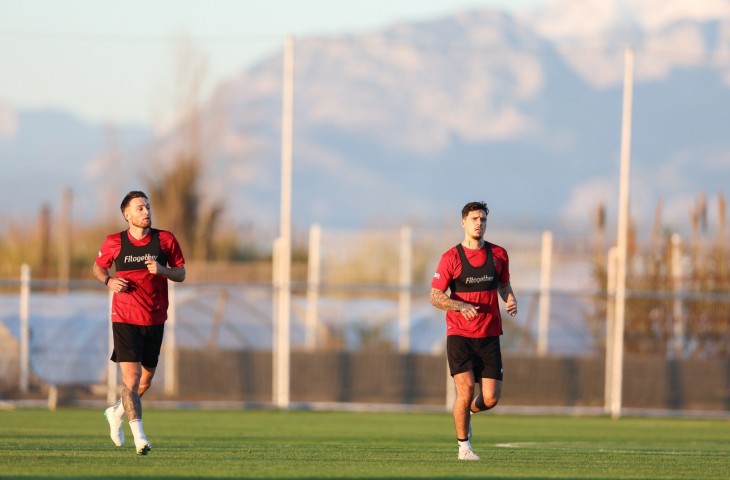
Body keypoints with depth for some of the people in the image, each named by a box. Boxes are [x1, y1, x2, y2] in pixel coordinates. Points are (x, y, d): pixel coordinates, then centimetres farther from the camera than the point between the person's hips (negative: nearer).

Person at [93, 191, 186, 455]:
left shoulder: (165, 240, 0)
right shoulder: (114, 242, -3)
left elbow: (181, 273, 5)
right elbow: (98, 267, 14)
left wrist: (162, 270, -16)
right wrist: (108, 281, -7)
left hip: (155, 320, 3)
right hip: (125, 320, -3)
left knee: (146, 377, 14)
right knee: (131, 376, -15)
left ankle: (116, 413, 41)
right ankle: (139, 436, -14)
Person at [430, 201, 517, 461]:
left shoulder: (498, 254, 6)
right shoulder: (450, 257, -4)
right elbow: (435, 296, -4)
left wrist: (511, 299, -1)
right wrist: (461, 306, -22)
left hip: (489, 335, 3)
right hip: (459, 334, -3)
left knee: (491, 398, -4)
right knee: (466, 388, -16)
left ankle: (468, 412, 32)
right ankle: (464, 447, 0)